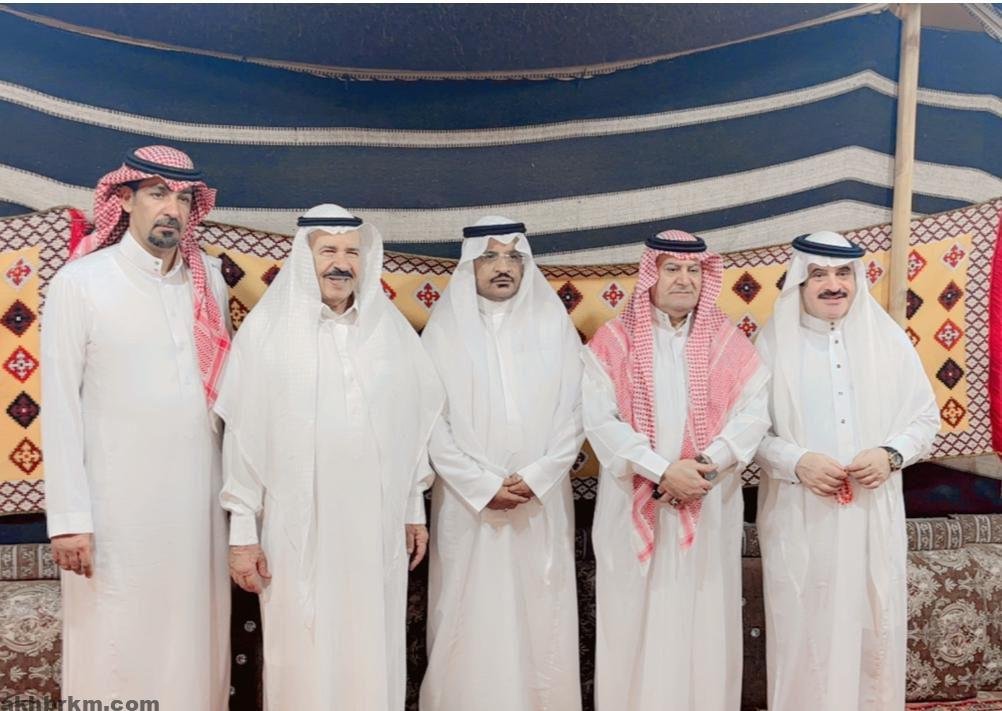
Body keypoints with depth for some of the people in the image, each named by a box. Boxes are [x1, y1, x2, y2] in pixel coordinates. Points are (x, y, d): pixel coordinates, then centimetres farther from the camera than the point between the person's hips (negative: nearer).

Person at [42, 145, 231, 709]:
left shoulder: (209, 279, 6)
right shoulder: (80, 282, -7)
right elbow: (61, 406, -6)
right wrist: (68, 516, -8)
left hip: (200, 495, 4)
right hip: (117, 503, -3)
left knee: (197, 630, 12)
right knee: (118, 645, 6)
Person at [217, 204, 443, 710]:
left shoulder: (392, 328, 4)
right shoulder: (267, 329, -5)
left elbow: (417, 422, 9)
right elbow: (243, 436, -4)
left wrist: (415, 506, 10)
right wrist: (242, 529, -4)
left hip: (378, 526, 3)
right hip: (298, 528, -2)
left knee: (374, 656, 11)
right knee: (303, 657, 8)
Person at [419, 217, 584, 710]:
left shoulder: (553, 323, 3)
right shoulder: (445, 327, -1)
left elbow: (573, 413, 1)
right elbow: (432, 420, -4)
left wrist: (534, 478, -9)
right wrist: (483, 485, -10)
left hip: (542, 502, 1)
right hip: (466, 502, -1)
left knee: (539, 617, 7)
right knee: (470, 618, 5)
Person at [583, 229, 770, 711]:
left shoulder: (729, 342, 6)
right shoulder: (613, 341, -1)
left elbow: (755, 412, -2)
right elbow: (599, 419, -10)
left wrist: (706, 463, -17)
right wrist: (662, 470, -18)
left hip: (710, 505, 2)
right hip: (636, 505, -1)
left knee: (704, 616, 9)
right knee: (637, 617, 6)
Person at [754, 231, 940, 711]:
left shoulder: (888, 340, 3)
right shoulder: (774, 343, -2)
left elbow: (925, 417, 8)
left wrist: (891, 454, -10)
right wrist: (797, 461, -18)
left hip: (872, 516, 2)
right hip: (799, 518, -2)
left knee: (872, 626, 10)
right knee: (804, 630, 5)